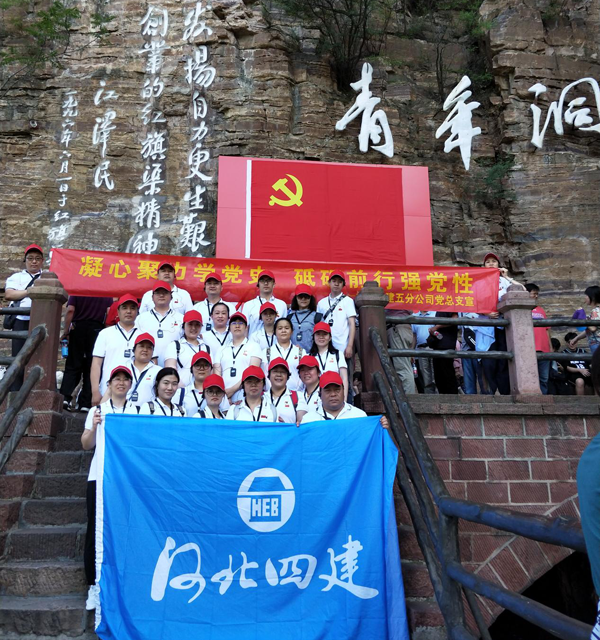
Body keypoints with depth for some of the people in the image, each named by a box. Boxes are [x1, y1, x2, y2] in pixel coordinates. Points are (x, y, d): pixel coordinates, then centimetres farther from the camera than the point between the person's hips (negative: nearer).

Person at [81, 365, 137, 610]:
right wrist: (94, 428, -12)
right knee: (96, 530, 0)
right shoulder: (97, 410, 13)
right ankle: (94, 586, 9)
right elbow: (86, 445, 7)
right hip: (100, 476, 1)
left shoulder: (138, 411, 11)